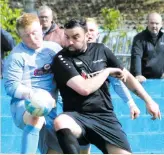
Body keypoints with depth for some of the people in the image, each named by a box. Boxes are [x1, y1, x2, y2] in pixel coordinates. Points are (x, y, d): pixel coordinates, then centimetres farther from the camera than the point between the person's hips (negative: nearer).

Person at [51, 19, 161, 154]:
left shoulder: (100, 50, 7)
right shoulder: (62, 59, -7)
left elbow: (126, 76, 18)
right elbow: (84, 88, -19)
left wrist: (148, 100, 16)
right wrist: (107, 71, -5)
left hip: (105, 117, 4)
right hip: (77, 117, -4)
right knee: (61, 122, -38)